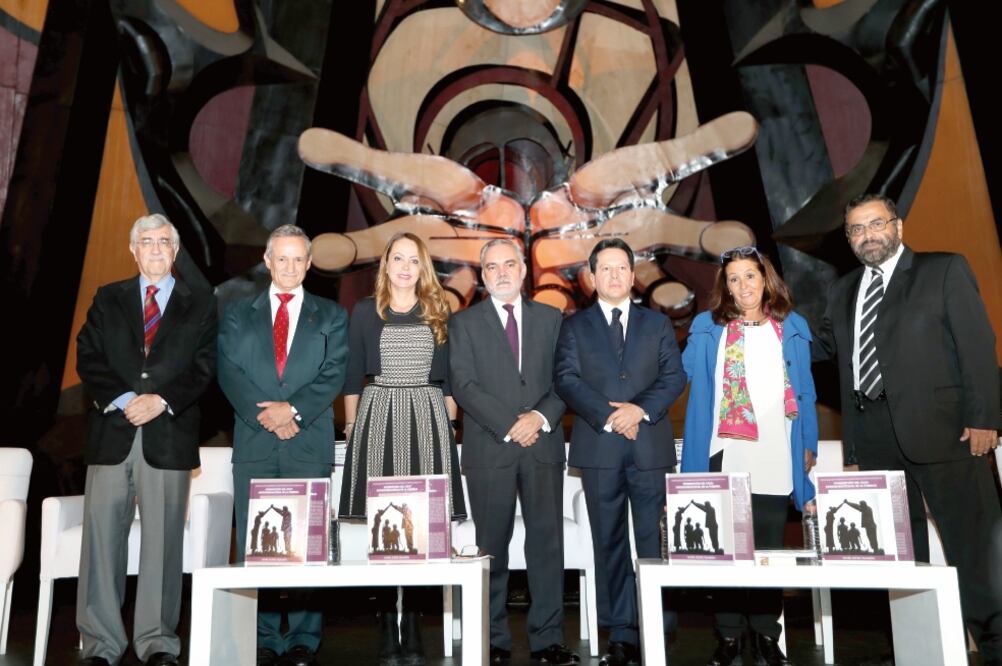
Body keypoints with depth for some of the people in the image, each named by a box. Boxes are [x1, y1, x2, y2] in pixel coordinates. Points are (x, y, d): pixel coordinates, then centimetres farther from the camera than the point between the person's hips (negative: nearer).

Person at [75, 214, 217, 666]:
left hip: (170, 434, -1)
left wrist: (162, 400, -12)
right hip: (112, 430, 2)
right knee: (102, 535, 1)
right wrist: (122, 400, -10)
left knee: (163, 539, 2)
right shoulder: (107, 299, 14)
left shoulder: (200, 303, 10)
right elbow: (87, 357, 5)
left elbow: (203, 366, 2)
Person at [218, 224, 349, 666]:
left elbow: (333, 375, 0)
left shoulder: (331, 316, 11)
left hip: (309, 444, -1)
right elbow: (229, 373, 2)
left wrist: (293, 409, -13)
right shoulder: (237, 315, 13)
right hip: (254, 444, 1)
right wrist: (264, 415, -12)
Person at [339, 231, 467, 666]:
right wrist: (351, 425, 4)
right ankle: (387, 625, 7)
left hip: (427, 418, 1)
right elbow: (353, 374, 8)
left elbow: (449, 376, 11)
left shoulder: (438, 313, 10)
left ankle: (413, 624, 8)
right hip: (377, 417, 0)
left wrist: (448, 422, 4)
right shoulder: (365, 311, 8)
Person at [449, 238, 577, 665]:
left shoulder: (551, 319, 13)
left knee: (547, 542, 2)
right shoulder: (464, 323, 6)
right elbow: (463, 385, -4)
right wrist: (510, 425, -13)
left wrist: (541, 416, -10)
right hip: (489, 449, -2)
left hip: (543, 444, 2)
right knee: (492, 546, 4)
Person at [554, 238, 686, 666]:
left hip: (650, 444, 1)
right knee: (610, 543, 4)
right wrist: (608, 416, -12)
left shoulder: (658, 324, 14)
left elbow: (674, 376, 5)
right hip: (599, 446, 0)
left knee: (654, 539, 0)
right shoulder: (574, 326, 11)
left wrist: (640, 409, -11)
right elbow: (566, 379, -1)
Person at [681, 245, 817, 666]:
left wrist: (809, 443, 7)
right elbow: (683, 374, 6)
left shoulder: (792, 327, 13)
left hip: (775, 457, 1)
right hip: (724, 453, -1)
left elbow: (805, 391, 12)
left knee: (769, 548, 4)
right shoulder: (707, 327, 10)